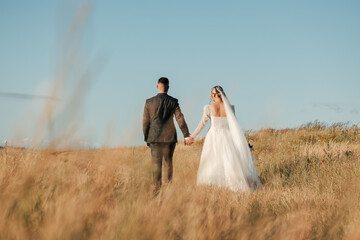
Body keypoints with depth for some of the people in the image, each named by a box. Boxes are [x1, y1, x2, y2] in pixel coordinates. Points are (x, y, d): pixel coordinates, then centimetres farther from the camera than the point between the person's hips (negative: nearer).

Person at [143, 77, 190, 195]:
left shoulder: (149, 102, -1)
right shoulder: (173, 101, -3)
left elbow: (145, 122, 4)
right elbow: (180, 119, -8)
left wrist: (146, 138, 13)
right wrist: (187, 136, -9)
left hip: (154, 137, 0)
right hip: (170, 137, 1)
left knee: (156, 164, 0)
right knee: (168, 163, 12)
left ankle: (157, 189, -8)